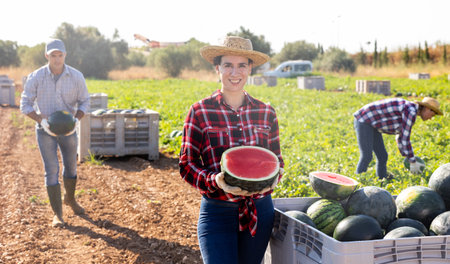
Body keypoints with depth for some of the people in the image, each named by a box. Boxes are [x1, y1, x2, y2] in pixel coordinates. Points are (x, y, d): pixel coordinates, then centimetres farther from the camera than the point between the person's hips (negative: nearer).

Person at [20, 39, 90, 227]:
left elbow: (84, 102, -2)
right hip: (45, 130, -2)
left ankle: (70, 198, 43)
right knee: (52, 170, -6)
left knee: (70, 166, 16)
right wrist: (42, 121, -26)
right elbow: (25, 105, -10)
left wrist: (76, 120, -21)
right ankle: (57, 214, 2)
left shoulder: (76, 76, -13)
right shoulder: (36, 77, -16)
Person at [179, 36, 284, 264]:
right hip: (217, 213, -3)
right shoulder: (200, 112, -5)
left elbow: (277, 160, 12)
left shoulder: (266, 113, 4)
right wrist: (215, 181, -22)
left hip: (260, 211, 4)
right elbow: (187, 166, -3)